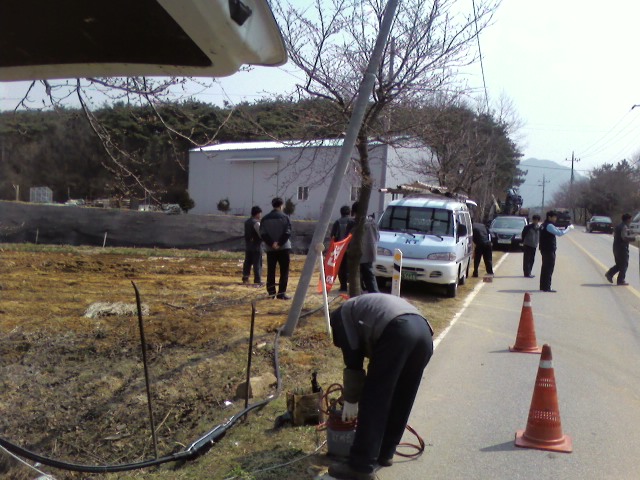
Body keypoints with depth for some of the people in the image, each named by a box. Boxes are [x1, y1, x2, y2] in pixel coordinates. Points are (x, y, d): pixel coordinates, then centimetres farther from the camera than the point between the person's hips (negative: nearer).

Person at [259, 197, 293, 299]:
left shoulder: (265, 218, 5)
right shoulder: (284, 217, -5)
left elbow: (263, 234, -3)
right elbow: (287, 233, -13)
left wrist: (271, 244, -9)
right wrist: (279, 243, -11)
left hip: (270, 249, 3)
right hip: (284, 248, -3)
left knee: (271, 271, 10)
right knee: (284, 272, 2)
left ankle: (271, 292, 10)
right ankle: (281, 293, -3)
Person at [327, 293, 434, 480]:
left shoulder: (343, 315, 23)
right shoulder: (369, 305, 43)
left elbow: (353, 361, 15)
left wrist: (350, 400, 24)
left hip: (397, 333, -8)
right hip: (424, 332, 8)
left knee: (373, 402, 1)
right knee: (401, 402, 21)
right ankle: (385, 453, 33)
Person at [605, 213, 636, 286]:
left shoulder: (618, 226, 13)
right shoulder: (624, 227, -16)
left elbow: (614, 234, 25)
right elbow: (624, 237, -28)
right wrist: (632, 238, -13)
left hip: (616, 247, 9)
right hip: (622, 248, -9)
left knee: (619, 264, 17)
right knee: (624, 264, 0)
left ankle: (609, 274, 6)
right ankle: (621, 280, 3)